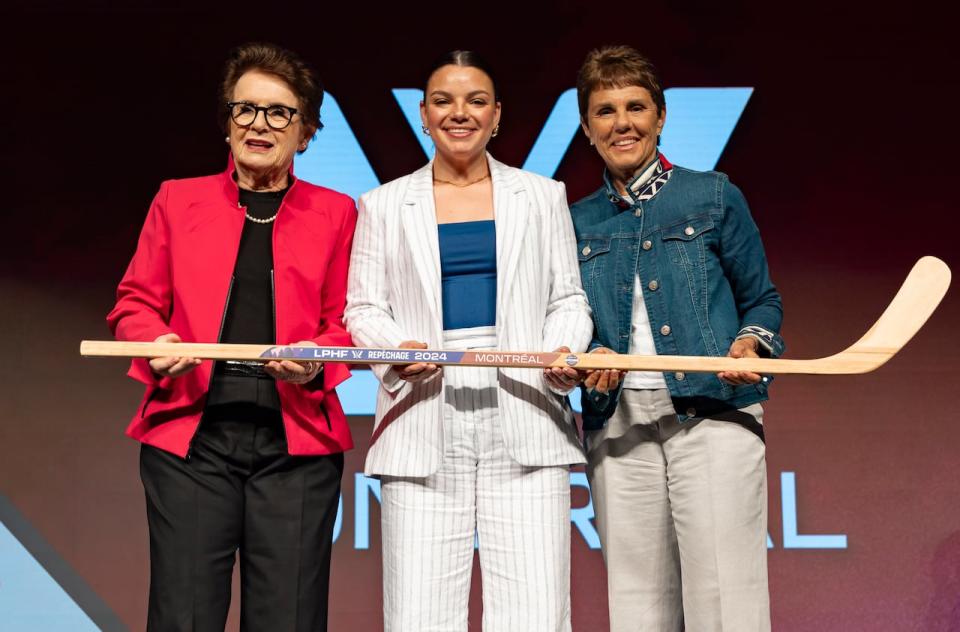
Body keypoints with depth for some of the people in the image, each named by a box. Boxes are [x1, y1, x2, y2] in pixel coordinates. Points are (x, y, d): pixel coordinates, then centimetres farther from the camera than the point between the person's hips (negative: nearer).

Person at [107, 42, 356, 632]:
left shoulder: (335, 213, 11)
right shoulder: (177, 200, 13)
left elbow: (347, 322, 11)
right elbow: (135, 303, 14)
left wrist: (317, 363, -10)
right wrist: (155, 346, -7)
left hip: (296, 436, 0)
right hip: (190, 433, 0)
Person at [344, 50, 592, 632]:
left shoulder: (542, 196, 16)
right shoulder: (385, 205, 14)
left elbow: (567, 300, 14)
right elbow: (363, 308, 11)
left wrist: (564, 352, -7)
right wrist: (395, 349, -10)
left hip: (524, 418, 0)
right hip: (424, 429, 0)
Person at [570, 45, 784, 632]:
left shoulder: (714, 196, 5)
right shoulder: (577, 223, 13)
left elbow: (762, 299, 10)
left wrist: (750, 344, -11)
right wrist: (592, 359, -5)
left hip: (713, 415, -2)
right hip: (617, 426, 3)